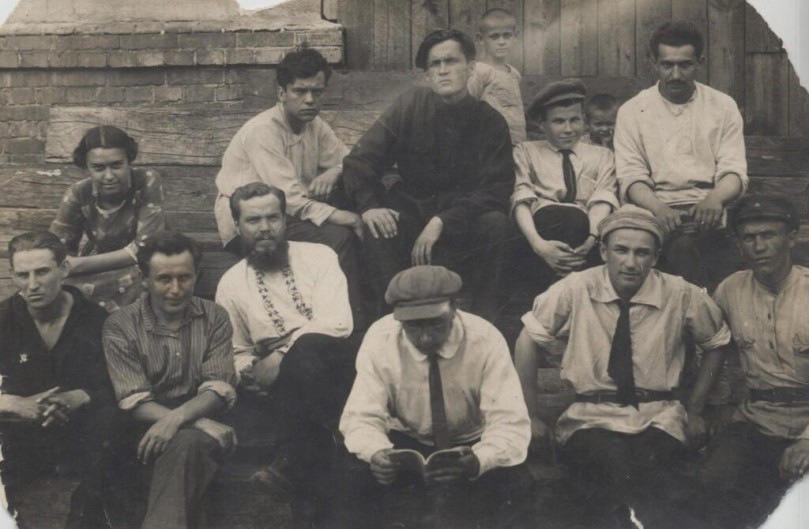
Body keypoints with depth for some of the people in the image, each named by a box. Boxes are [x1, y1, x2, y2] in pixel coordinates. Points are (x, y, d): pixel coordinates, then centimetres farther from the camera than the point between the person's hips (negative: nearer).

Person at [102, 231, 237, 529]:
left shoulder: (214, 318, 7)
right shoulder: (120, 326, 1)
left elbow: (219, 388, -3)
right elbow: (133, 401, -8)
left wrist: (176, 419, -25)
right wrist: (199, 424, -21)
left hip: (201, 422, 1)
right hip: (148, 428, -1)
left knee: (186, 444, -34)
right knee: (189, 444, -34)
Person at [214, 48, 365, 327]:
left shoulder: (314, 124, 6)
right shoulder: (263, 131, -21)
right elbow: (290, 200, -29)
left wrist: (331, 174, -14)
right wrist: (346, 218, -34)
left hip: (285, 214, 9)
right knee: (337, 237, -29)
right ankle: (352, 322, -17)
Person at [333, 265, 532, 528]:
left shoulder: (485, 340, -22)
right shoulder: (379, 339, -18)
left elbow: (510, 425, -26)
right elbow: (362, 417, -16)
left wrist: (476, 461, -48)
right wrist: (376, 453, -40)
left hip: (469, 446, 0)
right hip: (405, 442, 0)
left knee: (511, 481, -31)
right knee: (355, 476, -29)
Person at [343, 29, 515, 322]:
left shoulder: (490, 121, -5)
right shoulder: (410, 105, -3)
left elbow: (496, 189, -11)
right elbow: (359, 160, -4)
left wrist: (442, 222, -24)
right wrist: (368, 206, -24)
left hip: (464, 219, 0)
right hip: (412, 210, 0)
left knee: (496, 223, -30)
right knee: (376, 233, -30)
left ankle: (485, 320, -17)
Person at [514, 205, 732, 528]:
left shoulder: (680, 295, 0)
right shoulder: (576, 289, -4)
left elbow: (717, 341, 17)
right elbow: (529, 339, 3)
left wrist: (694, 410, 12)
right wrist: (530, 416, 1)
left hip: (658, 420, 0)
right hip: (591, 418, 0)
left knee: (649, 473, -35)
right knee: (614, 468, -33)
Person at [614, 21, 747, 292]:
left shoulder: (723, 106, 12)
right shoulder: (632, 111, 8)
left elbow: (734, 170, 5)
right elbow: (631, 177, 0)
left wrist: (716, 198, -19)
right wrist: (659, 208, -21)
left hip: (710, 215, 1)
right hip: (658, 214, -1)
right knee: (683, 247, -31)